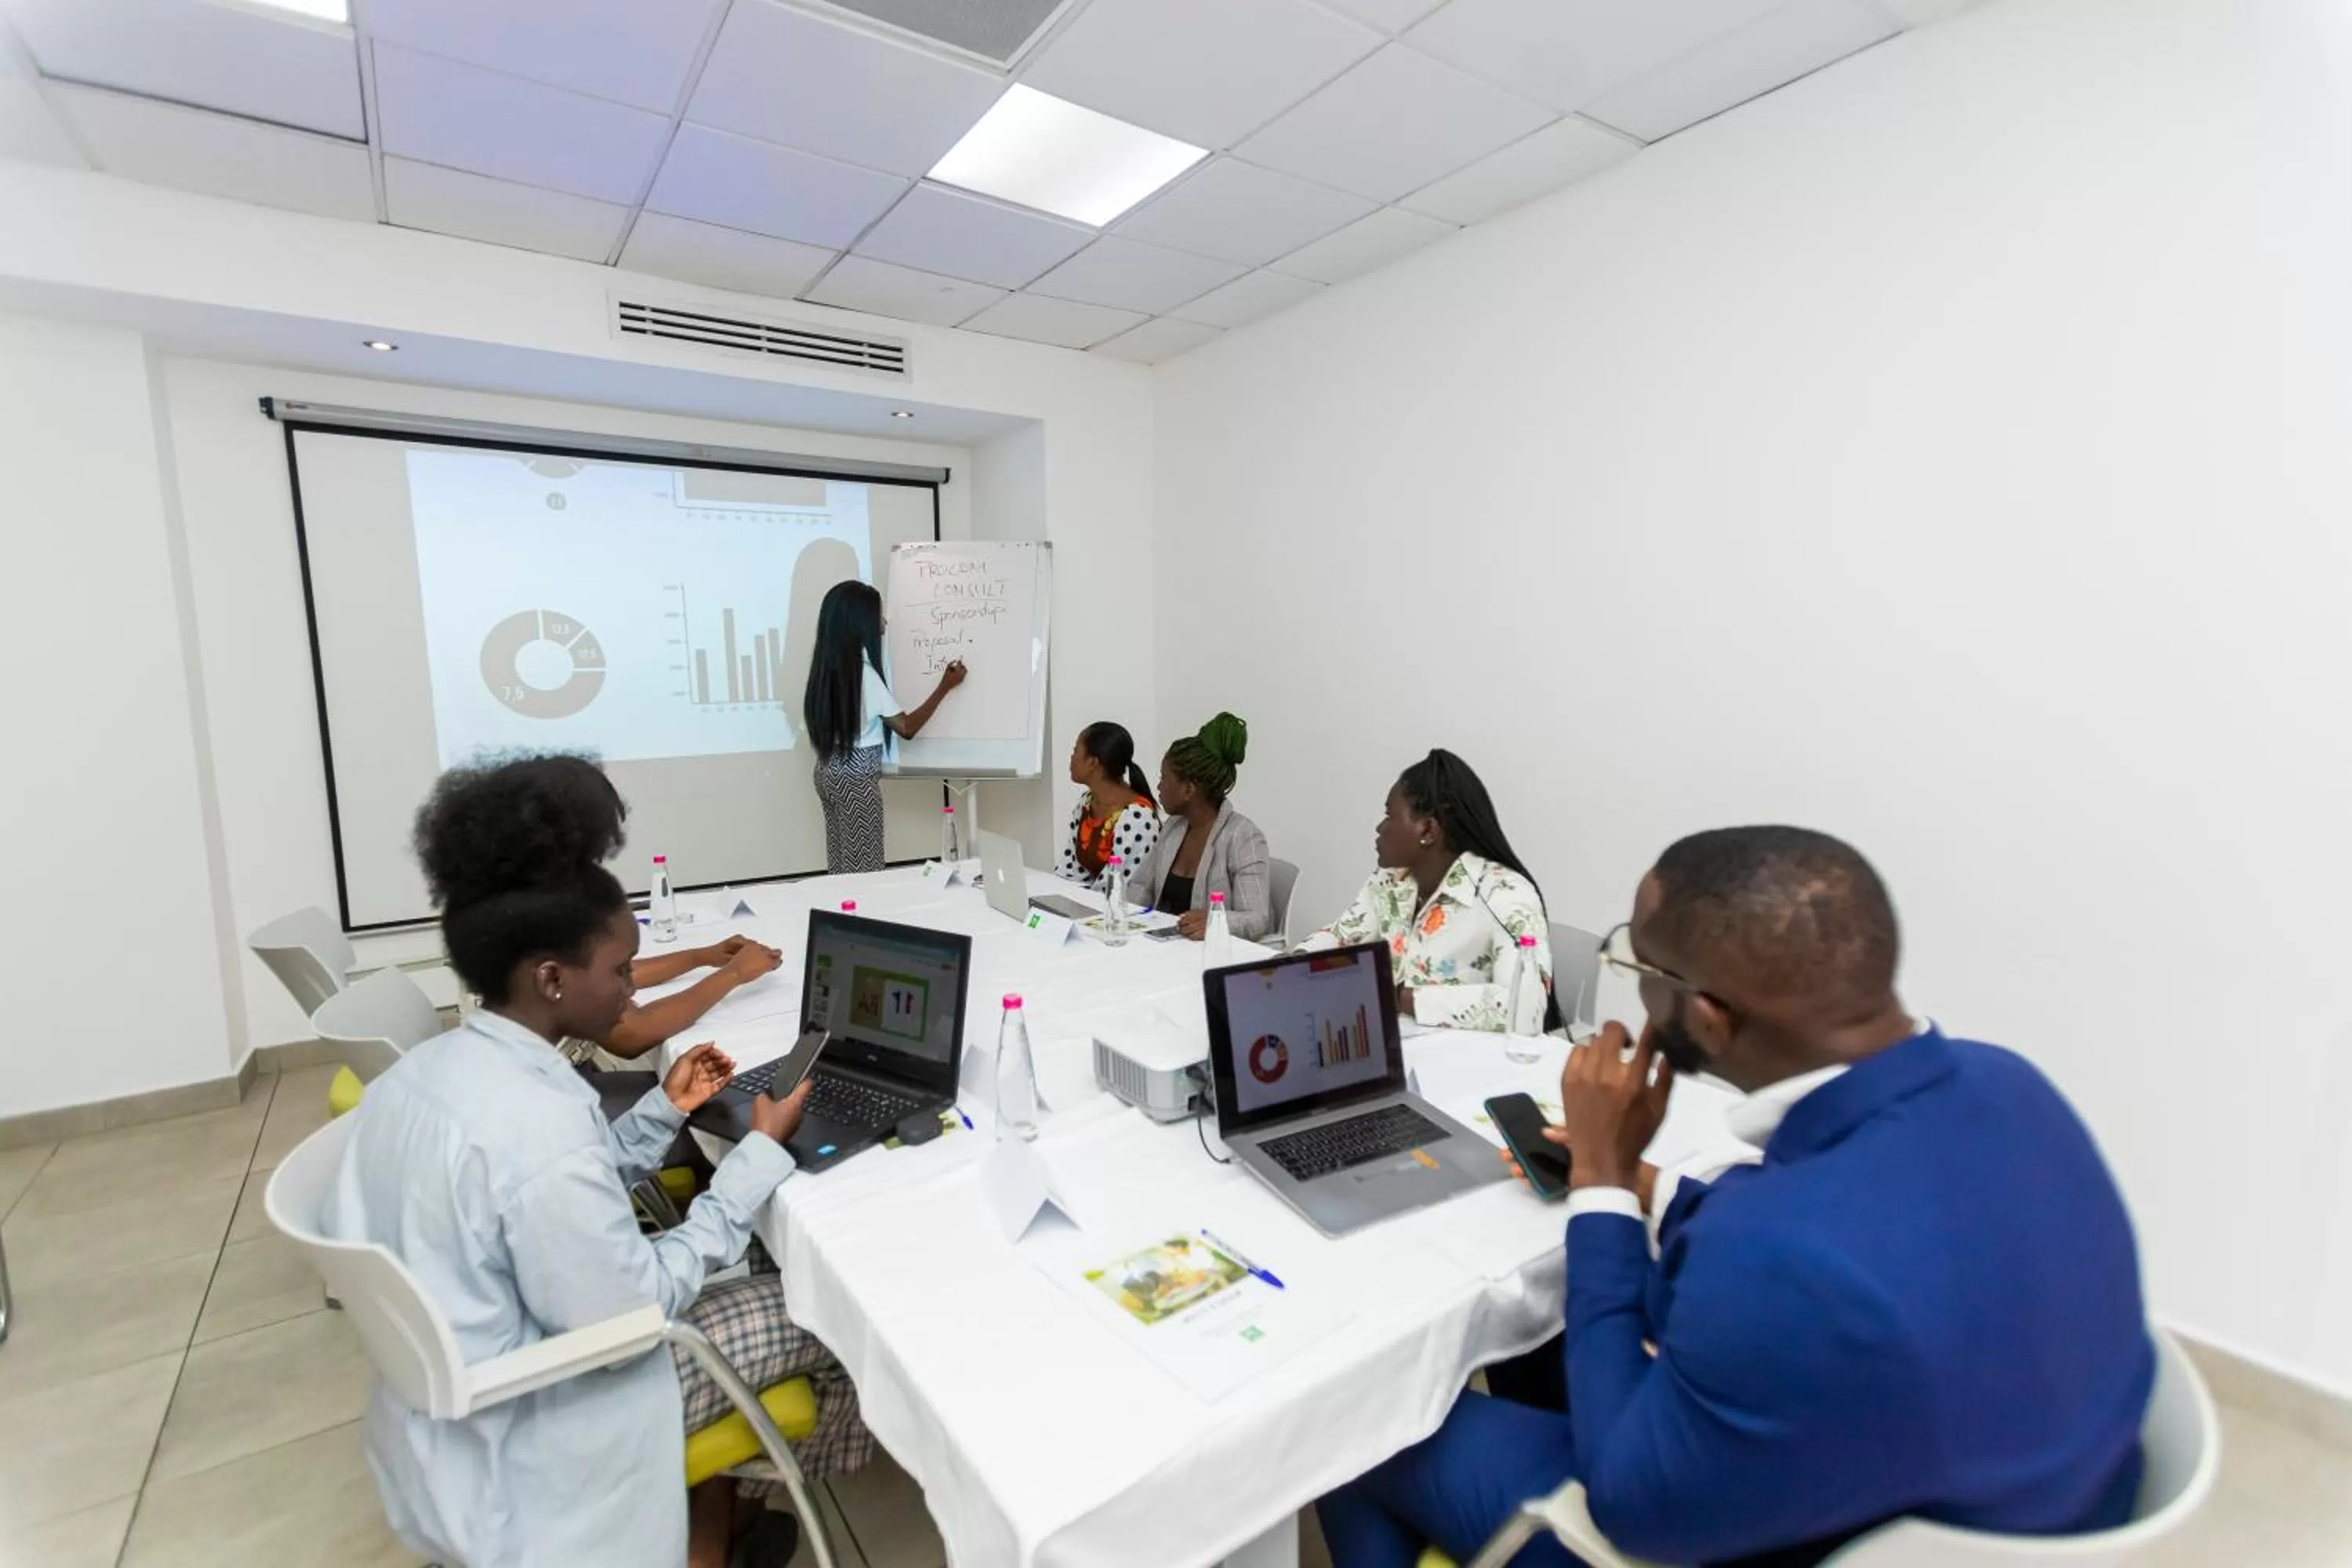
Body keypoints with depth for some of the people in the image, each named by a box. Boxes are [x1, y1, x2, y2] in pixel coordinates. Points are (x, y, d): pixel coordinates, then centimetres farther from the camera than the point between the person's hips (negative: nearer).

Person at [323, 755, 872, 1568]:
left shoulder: (428, 1067, -5)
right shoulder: (538, 1126, -35)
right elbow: (635, 1308, -24)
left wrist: (664, 1110, 0)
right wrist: (761, 1154, -20)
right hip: (517, 1439, -8)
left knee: (729, 1274, 20)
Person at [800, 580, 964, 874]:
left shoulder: (827, 663, 6)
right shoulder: (863, 671, -19)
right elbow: (906, 728, -15)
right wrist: (945, 686, -9)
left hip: (829, 771, 9)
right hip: (856, 777, -9)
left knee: (841, 865, 15)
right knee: (864, 870, 0)